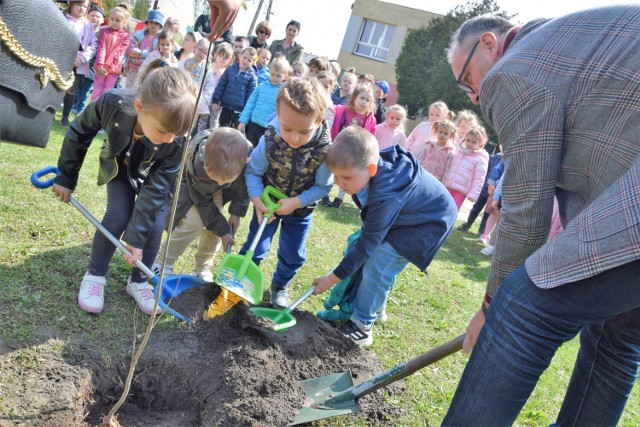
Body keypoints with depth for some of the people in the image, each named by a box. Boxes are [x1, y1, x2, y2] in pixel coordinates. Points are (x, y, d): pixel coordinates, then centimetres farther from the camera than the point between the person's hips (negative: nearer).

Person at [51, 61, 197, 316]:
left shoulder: (177, 141, -39)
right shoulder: (112, 103, -40)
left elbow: (155, 189, -30)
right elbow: (79, 133, -18)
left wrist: (136, 236, -29)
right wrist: (66, 177, -11)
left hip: (154, 174, 0)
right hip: (118, 167, 0)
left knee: (154, 224, -11)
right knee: (118, 216, -16)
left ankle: (138, 282, 11)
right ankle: (94, 275, 6)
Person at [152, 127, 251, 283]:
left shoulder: (247, 154, -38)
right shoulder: (197, 164, -43)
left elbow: (243, 185, -13)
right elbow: (203, 202, -26)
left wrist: (236, 212, -11)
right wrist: (222, 230, -21)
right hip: (189, 184, -4)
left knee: (216, 222, -9)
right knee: (194, 221, -20)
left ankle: (202, 267, 11)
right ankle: (162, 262, -1)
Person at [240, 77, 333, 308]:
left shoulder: (325, 150, -31)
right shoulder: (269, 141, -30)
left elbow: (323, 186, -17)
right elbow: (253, 171, -15)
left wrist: (296, 202, -26)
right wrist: (257, 199, -29)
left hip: (301, 208, 1)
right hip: (269, 202, -1)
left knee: (293, 255, 14)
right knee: (255, 248, 2)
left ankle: (279, 285, 42)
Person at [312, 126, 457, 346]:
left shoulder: (385, 197, -40)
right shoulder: (373, 162, -18)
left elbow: (366, 245, -30)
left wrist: (333, 278, -21)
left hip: (429, 222, -9)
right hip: (402, 213, 9)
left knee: (378, 264, -19)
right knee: (354, 244, 2)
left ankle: (362, 324, -1)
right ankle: (346, 309, 14)